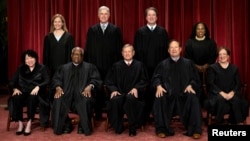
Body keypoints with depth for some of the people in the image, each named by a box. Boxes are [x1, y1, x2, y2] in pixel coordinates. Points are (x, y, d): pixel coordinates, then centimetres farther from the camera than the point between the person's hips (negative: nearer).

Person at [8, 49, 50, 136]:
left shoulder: (41, 68, 6)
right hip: (23, 91, 3)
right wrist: (15, 89, -12)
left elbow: (47, 81, -6)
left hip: (36, 92, -2)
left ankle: (29, 123, -30)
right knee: (16, 98, -32)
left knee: (32, 98, -37)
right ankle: (20, 123, -23)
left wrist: (38, 87, -23)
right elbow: (12, 81, 10)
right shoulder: (21, 68, 15)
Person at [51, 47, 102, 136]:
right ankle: (66, 124, -9)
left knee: (86, 101, -35)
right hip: (67, 93, 2)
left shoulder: (90, 67, 17)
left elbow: (96, 79, 4)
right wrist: (58, 87, -10)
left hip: (82, 93, -2)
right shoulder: (64, 67, 24)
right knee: (58, 100, -29)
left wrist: (90, 86, -18)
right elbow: (56, 79, 14)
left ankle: (83, 125, -13)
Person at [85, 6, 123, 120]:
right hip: (96, 65, 1)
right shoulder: (92, 29, 9)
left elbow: (119, 48, 3)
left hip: (111, 65, -1)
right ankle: (98, 114, 17)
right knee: (97, 89, 6)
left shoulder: (115, 29, 5)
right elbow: (88, 48, 7)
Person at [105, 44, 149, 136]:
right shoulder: (116, 66, 12)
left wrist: (136, 88, -10)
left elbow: (144, 80, 8)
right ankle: (118, 127, -12)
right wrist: (113, 90, -7)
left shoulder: (139, 65, 10)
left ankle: (133, 128, -18)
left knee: (130, 99, -37)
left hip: (133, 93, -1)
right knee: (114, 100, -34)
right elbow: (109, 81, 12)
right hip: (120, 92, 1)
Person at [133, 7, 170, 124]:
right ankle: (145, 115, 15)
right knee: (146, 90, 5)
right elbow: (137, 49, 3)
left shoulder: (162, 31, 8)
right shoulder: (140, 31, 6)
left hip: (159, 66, 0)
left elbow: (166, 49, 4)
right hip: (144, 66, 0)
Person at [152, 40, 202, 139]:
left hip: (184, 92, 0)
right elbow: (156, 78, 8)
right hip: (168, 93, 0)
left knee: (193, 98, -31)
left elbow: (195, 78, 10)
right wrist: (159, 86, -14)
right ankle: (161, 129, -18)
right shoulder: (163, 64, 15)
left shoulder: (188, 63, 14)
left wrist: (190, 85, -12)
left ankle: (195, 130, -20)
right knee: (159, 99, -31)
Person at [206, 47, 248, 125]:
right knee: (220, 99, -36)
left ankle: (239, 122, -20)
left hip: (231, 94, 3)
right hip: (217, 94, -2)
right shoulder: (212, 68, 7)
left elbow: (238, 84, 8)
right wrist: (221, 93, -16)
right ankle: (219, 123, -21)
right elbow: (210, 84, -3)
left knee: (236, 100, -31)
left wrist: (232, 92, -12)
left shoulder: (234, 68, 16)